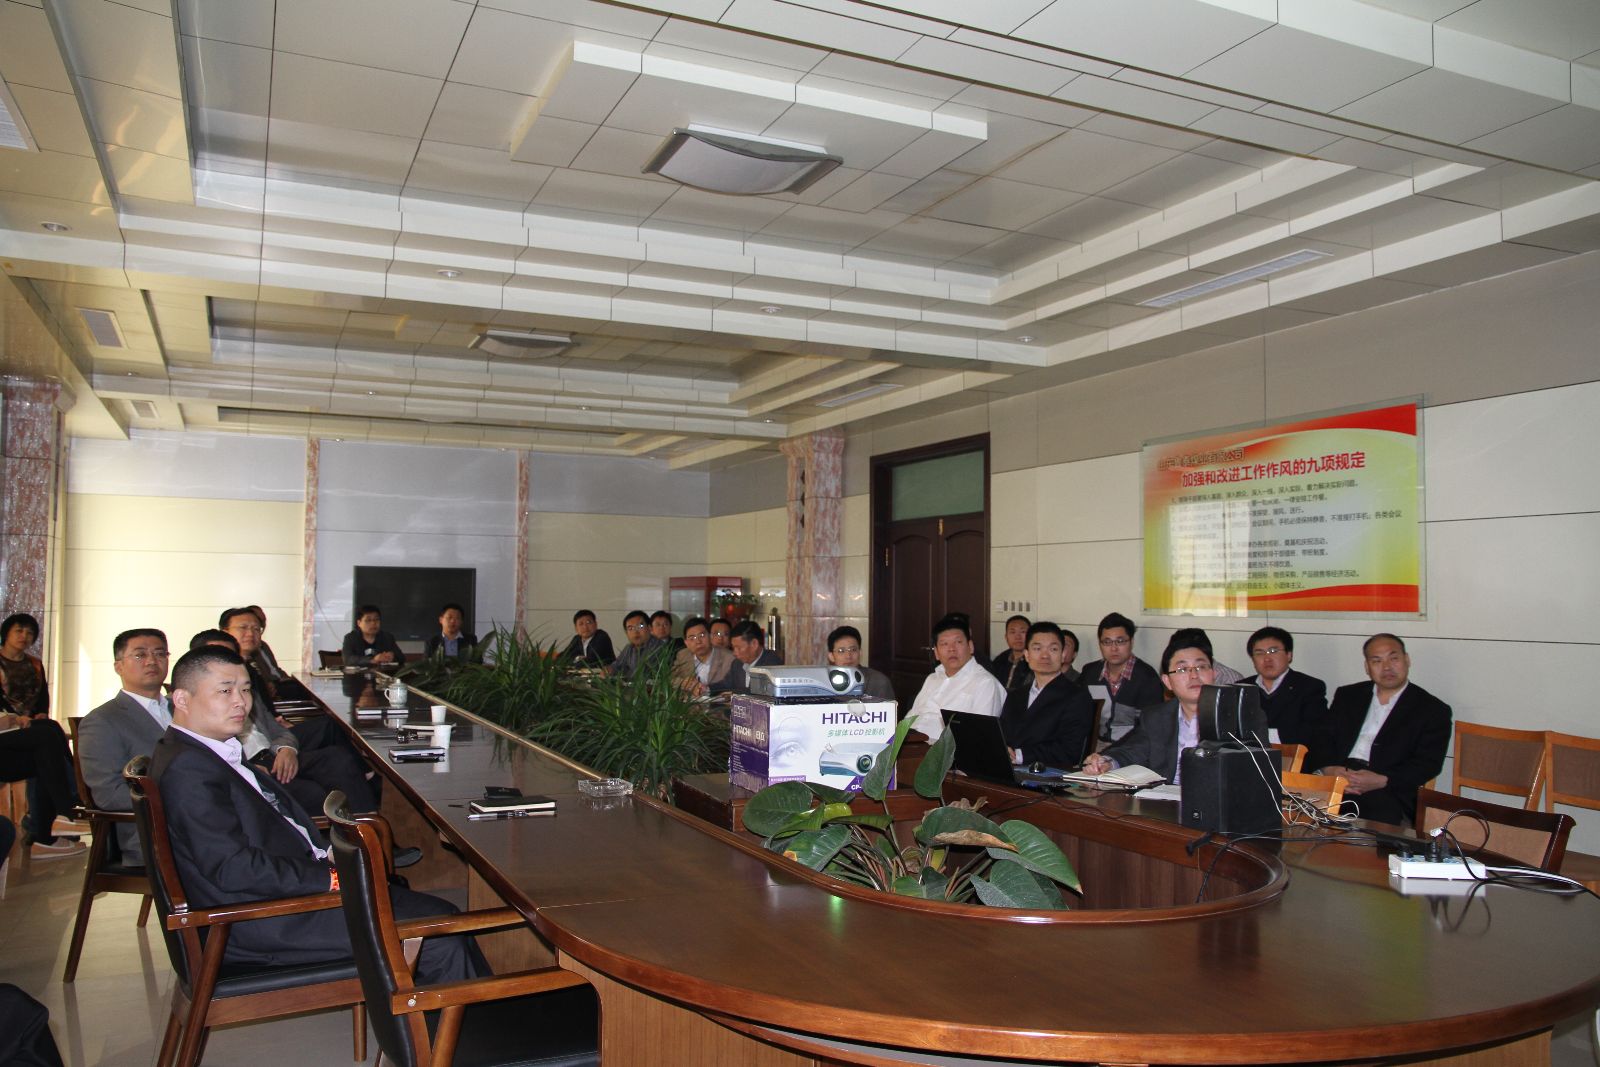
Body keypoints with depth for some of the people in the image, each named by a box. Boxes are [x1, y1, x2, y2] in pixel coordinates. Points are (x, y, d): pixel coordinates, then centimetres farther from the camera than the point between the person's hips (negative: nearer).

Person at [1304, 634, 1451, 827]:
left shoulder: (1433, 710, 11)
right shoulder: (1347, 695, 23)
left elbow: (1428, 764, 0)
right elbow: (1322, 737, 12)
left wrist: (1381, 781, -16)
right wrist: (1329, 768, -10)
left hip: (1389, 791, -3)